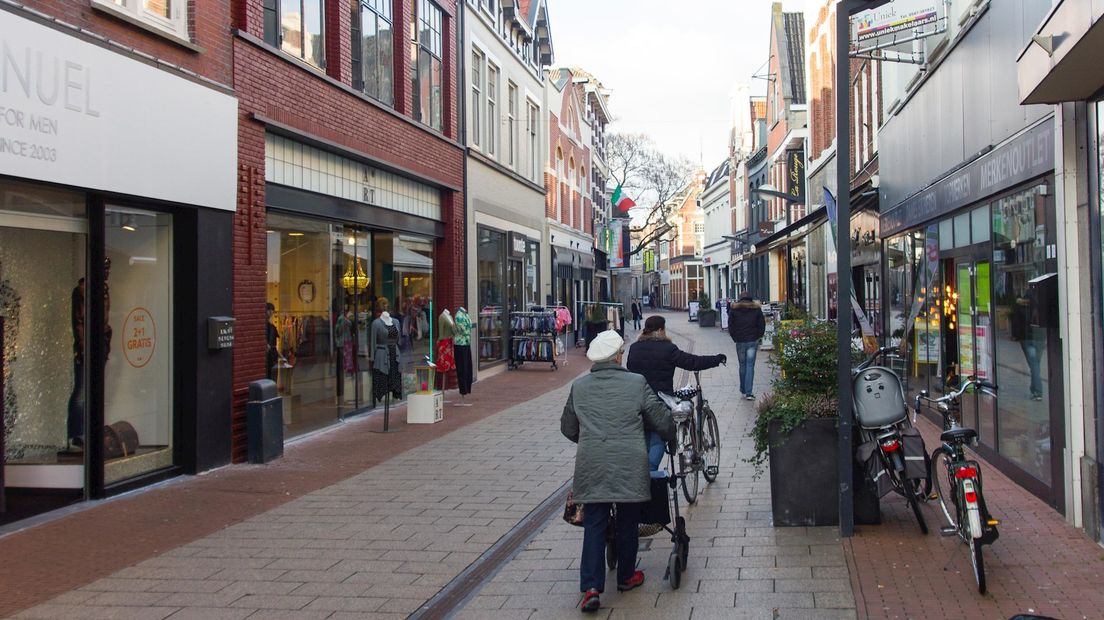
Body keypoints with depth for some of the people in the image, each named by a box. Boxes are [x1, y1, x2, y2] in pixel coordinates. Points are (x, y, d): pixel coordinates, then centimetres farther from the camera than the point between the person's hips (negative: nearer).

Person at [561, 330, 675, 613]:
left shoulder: (579, 386, 6)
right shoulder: (637, 383, -2)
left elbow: (567, 428, 16)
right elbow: (662, 421, 2)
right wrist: (672, 436, 24)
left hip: (591, 466, 2)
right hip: (630, 467, -2)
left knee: (594, 525, 6)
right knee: (628, 523, 15)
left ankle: (591, 587, -4)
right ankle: (626, 577, 29)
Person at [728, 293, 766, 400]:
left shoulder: (734, 309, 2)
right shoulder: (756, 309, 3)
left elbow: (730, 326, 1)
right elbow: (762, 325, 3)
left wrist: (735, 338, 8)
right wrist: (758, 337, 11)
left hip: (740, 342, 1)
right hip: (752, 341, -1)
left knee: (742, 365, 13)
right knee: (750, 366, -2)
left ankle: (743, 390, 20)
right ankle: (749, 392, -9)